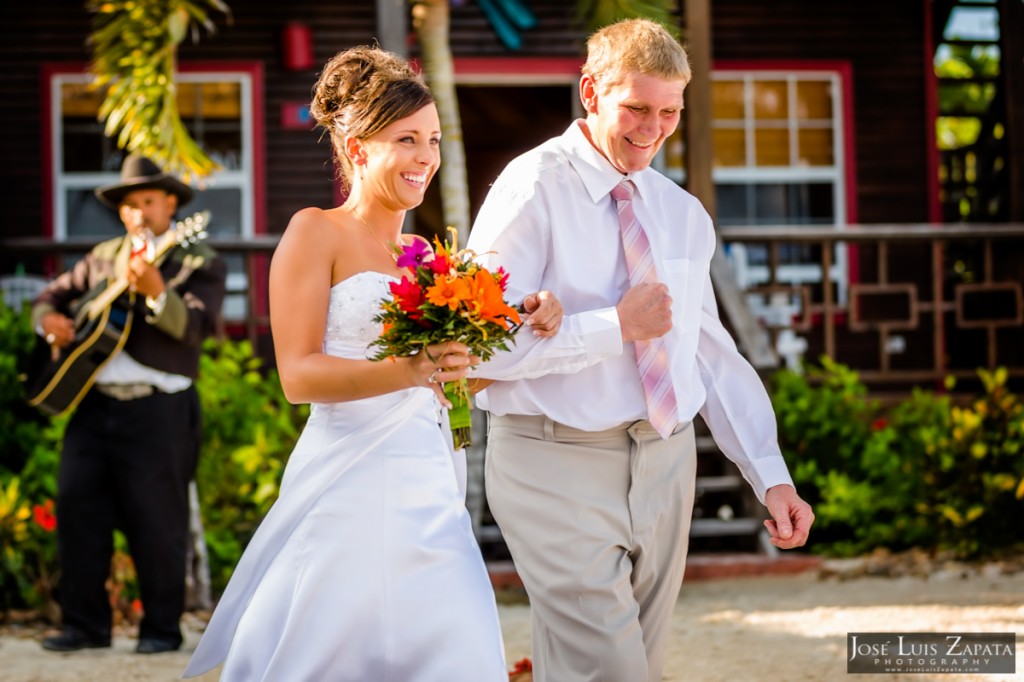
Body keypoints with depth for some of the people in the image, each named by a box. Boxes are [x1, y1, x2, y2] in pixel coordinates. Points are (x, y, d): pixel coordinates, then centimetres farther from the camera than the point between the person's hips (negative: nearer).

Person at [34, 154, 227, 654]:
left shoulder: (200, 264, 1)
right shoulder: (103, 259, 17)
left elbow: (195, 326, -15)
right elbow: (51, 296, 26)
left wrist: (156, 293, -32)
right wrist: (51, 321, 2)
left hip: (158, 410, -5)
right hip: (94, 402, 5)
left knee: (156, 521, -3)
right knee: (76, 506, 1)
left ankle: (162, 628, 8)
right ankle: (85, 623, 9)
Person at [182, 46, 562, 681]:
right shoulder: (317, 232, -2)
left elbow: (464, 373, 24)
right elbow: (298, 375, -12)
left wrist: (522, 325, 5)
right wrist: (410, 371, -26)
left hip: (429, 491, 6)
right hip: (349, 489, -6)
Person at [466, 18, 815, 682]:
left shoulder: (683, 214, 13)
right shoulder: (533, 191, -8)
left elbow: (711, 353, 14)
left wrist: (772, 477, 5)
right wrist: (617, 327, -16)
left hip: (664, 466, 6)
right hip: (558, 463, -6)